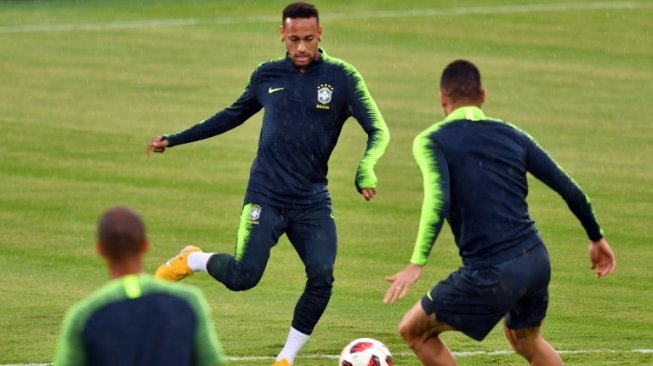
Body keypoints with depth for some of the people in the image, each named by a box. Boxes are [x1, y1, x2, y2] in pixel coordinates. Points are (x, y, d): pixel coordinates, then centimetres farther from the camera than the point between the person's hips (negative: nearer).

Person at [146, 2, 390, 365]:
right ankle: (190, 261, 18)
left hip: (313, 200, 0)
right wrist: (174, 139, 25)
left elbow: (378, 131, -7)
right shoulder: (267, 76, 5)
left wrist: (365, 169, -28)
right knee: (242, 277, -15)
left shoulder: (342, 77, -2)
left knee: (322, 278, -16)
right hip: (266, 195, 0)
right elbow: (233, 115, 22)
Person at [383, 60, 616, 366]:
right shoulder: (511, 135, 13)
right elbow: (569, 190, 12)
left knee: (414, 331, 14)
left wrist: (417, 263, -25)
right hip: (536, 260, 6)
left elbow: (438, 198, -20)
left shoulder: (430, 141, -1)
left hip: (492, 272, -6)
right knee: (527, 340, 33)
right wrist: (597, 238, 25)